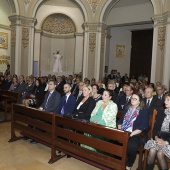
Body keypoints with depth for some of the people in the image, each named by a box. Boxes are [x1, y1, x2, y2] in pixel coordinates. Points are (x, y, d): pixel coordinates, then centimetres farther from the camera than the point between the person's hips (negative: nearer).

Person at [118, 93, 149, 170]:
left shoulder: (144, 111, 3)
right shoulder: (127, 109, 18)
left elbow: (143, 126, -7)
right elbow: (120, 120, 18)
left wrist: (131, 134, -17)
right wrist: (119, 130, -1)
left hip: (135, 135, -4)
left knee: (131, 146, -34)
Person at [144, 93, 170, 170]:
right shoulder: (160, 112, 9)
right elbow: (156, 127, 8)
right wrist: (156, 137, -9)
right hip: (159, 138, 3)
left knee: (160, 153, -24)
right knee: (152, 150, -21)